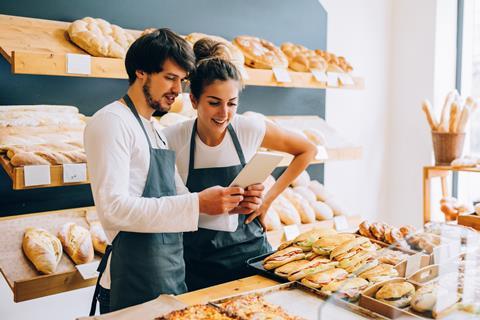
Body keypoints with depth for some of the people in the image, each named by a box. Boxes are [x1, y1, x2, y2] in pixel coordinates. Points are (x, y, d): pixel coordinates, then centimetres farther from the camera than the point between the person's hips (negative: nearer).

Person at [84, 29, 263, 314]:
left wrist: (231, 203, -1)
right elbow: (113, 209, -23)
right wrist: (197, 204, -25)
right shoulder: (112, 121, -12)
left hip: (174, 270, 8)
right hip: (136, 278, -8)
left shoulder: (157, 130, 14)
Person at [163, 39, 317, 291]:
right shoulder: (172, 140, -14)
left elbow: (307, 150, 2)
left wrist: (269, 198, -2)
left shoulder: (250, 129, -12)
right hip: (196, 259, -1)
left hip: (248, 249, 1)